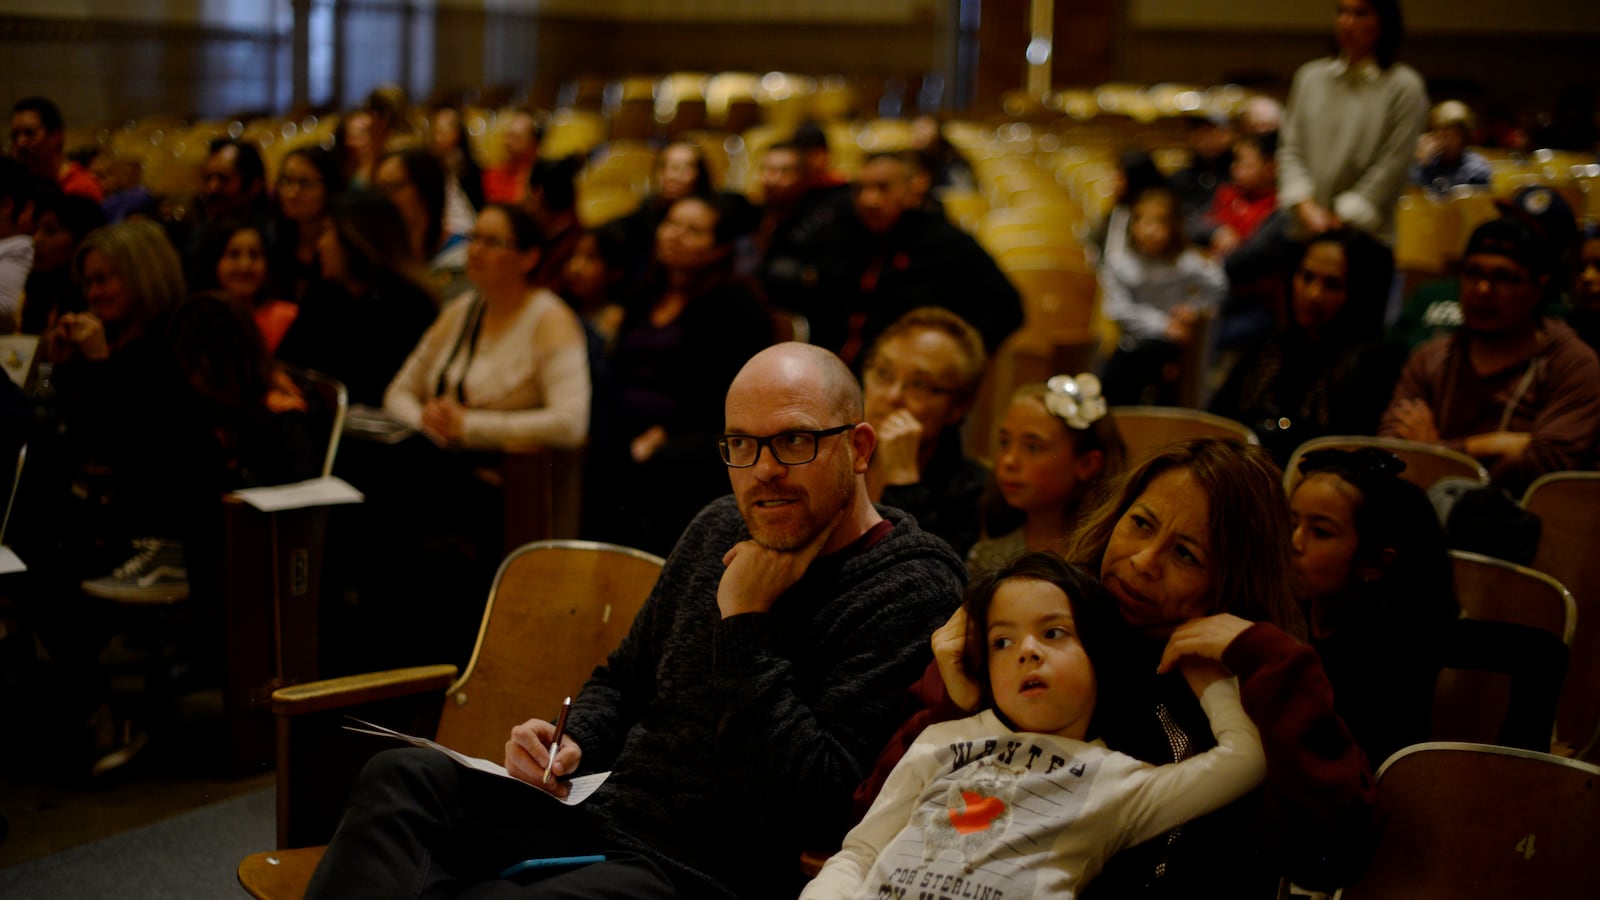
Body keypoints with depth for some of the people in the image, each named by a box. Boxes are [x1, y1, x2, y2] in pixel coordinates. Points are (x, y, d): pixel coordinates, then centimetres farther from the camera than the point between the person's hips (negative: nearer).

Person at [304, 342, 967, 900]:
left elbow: (811, 805, -23)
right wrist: (571, 746, 3)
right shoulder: (719, 531, 11)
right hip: (600, 817, 8)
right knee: (402, 777, -12)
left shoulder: (912, 592, -13)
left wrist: (745, 623, -18)